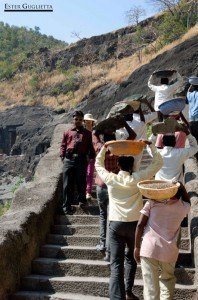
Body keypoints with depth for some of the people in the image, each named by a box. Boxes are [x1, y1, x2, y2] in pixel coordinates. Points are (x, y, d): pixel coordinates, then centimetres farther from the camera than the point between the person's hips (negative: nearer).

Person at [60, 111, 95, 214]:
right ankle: (66, 206, 7)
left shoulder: (87, 133, 16)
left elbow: (90, 147, 13)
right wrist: (63, 156, 1)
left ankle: (81, 200, 30)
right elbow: (63, 145, 13)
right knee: (68, 184, 0)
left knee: (81, 182, 8)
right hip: (69, 159, 0)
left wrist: (91, 157, 1)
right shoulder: (67, 132, 17)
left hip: (82, 159, 0)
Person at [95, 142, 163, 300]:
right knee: (131, 258, 22)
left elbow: (98, 164, 17)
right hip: (134, 224, 1)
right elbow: (158, 162, 3)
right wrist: (150, 145, 7)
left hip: (116, 224, 0)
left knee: (116, 263, 0)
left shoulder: (111, 179, -2)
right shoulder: (138, 178, -5)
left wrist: (104, 147, 19)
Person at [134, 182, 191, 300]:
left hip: (149, 249, -1)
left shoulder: (152, 202, 1)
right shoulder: (184, 207, 4)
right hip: (169, 251, 1)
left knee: (151, 285, 6)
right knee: (168, 279, 26)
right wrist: (181, 186, 15)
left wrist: (137, 247, 4)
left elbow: (140, 225, -3)